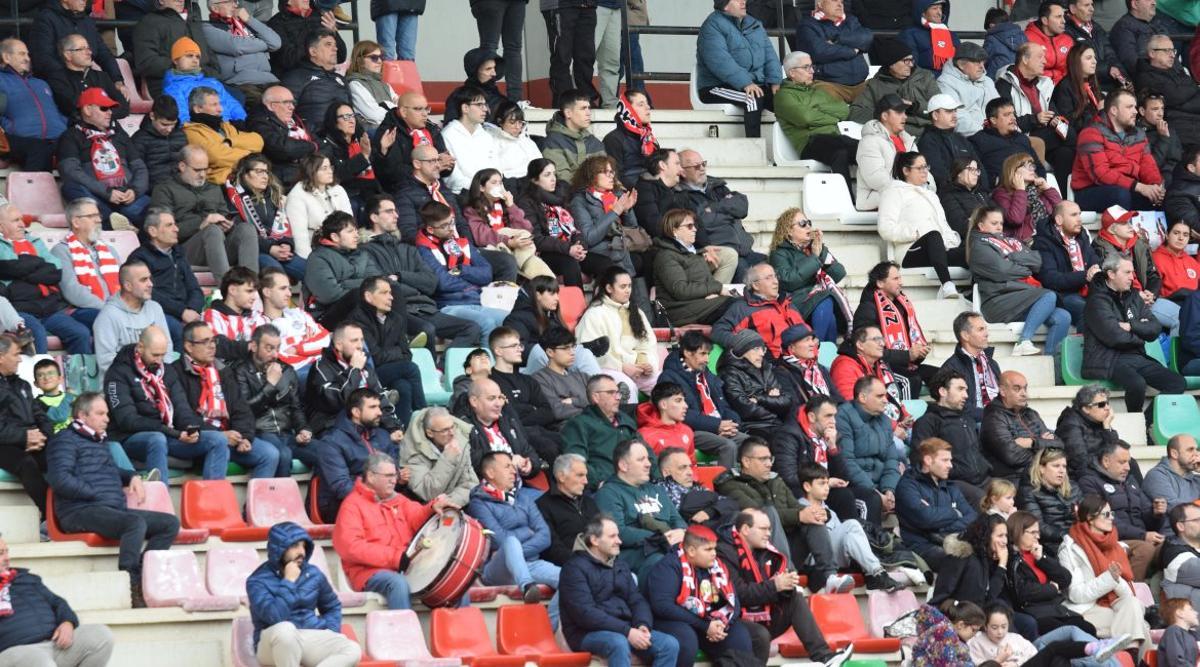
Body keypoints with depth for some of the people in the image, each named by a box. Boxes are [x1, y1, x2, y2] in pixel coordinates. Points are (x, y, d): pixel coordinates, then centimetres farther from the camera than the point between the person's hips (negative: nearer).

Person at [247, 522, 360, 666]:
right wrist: (289, 582, -18)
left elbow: (332, 606, 22)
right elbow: (275, 617, -26)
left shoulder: (313, 574, 5)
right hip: (272, 644, -5)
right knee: (285, 628, -40)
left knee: (353, 650, -22)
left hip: (309, 638, 5)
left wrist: (330, 633, 3)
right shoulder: (258, 581, -10)